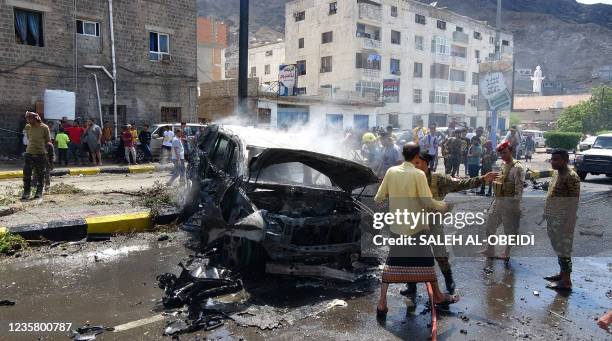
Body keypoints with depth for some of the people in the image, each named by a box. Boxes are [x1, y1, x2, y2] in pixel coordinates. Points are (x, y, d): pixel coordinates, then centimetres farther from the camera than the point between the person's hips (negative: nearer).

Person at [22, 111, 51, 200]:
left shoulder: (44, 127, -7)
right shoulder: (27, 127, 2)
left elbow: (48, 141, 0)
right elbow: (28, 138, 17)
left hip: (41, 154, -3)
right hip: (29, 153, 3)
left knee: (40, 175, 6)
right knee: (27, 173, 1)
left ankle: (39, 192, 17)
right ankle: (26, 192, 10)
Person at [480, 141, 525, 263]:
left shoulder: (518, 168, -15)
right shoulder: (502, 165, 9)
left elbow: (519, 188, -17)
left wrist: (516, 205, -19)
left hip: (509, 202, -8)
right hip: (497, 201, 8)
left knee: (509, 230, 7)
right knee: (490, 226, 14)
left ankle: (507, 253, 23)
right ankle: (489, 250, 29)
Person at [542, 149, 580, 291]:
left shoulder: (571, 177, -17)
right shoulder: (556, 173, 11)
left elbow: (574, 200, -19)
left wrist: (569, 222, -21)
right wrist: (547, 213, 19)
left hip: (563, 219, -9)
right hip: (553, 218, 9)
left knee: (563, 249, -3)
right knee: (558, 248, 17)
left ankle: (566, 281, 5)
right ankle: (562, 273, 30)